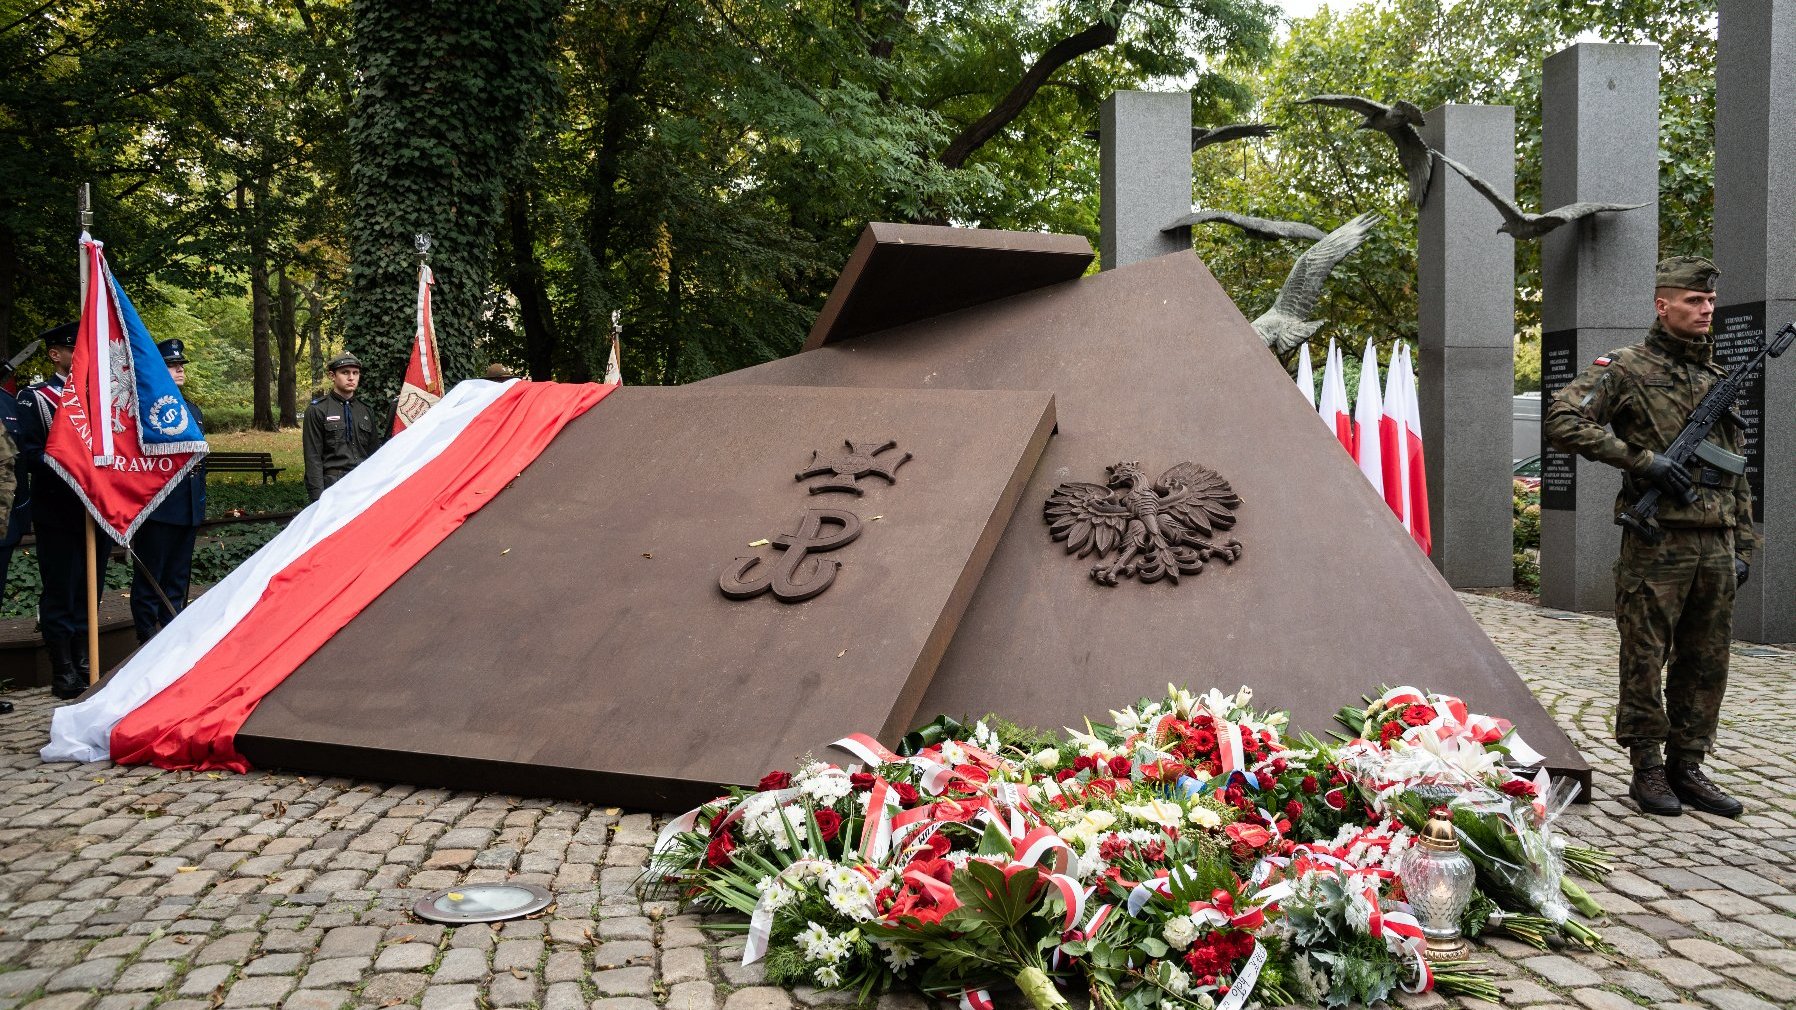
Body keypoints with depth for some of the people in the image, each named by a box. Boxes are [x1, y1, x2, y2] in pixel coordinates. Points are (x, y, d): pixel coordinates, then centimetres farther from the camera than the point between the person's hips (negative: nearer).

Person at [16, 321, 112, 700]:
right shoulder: (35, 398, 0)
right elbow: (30, 453, -9)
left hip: (97, 509, 5)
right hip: (57, 514, -5)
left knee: (88, 594, 10)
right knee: (60, 595, 0)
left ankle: (83, 666, 19)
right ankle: (64, 673, 6)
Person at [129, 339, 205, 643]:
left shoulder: (193, 410, 17)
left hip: (188, 509, 7)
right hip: (157, 507, -7)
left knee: (178, 578, 13)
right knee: (149, 579, 1)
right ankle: (148, 639, 7)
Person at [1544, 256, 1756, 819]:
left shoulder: (1721, 379, 17)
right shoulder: (1627, 368, -2)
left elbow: (1737, 473, 20)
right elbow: (1562, 421, -14)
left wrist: (1744, 547, 15)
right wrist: (1644, 460, -16)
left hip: (1716, 549, 6)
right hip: (1657, 545, -6)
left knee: (1706, 665, 9)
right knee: (1645, 661, 0)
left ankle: (1687, 768, 20)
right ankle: (1648, 769, 11)